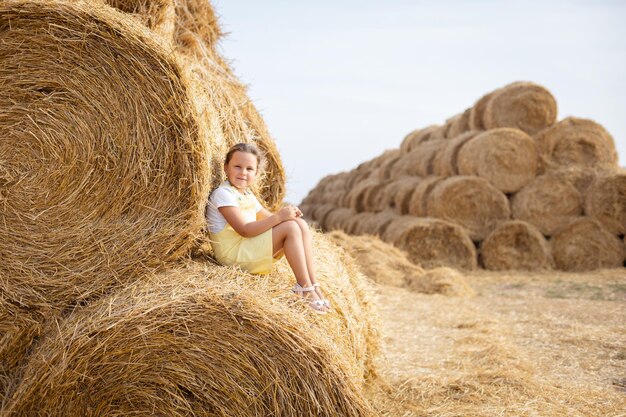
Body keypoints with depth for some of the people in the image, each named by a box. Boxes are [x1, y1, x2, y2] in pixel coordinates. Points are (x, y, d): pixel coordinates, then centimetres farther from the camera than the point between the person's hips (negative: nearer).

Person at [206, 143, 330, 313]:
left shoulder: (248, 195, 17)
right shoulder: (223, 193, -14)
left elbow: (268, 218, 18)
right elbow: (244, 230, -22)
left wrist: (287, 213, -5)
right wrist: (279, 217, -26)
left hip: (250, 251, 9)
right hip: (233, 253, -9)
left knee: (300, 223, -3)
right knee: (290, 227, -21)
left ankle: (313, 285, -8)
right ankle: (305, 287, -18)